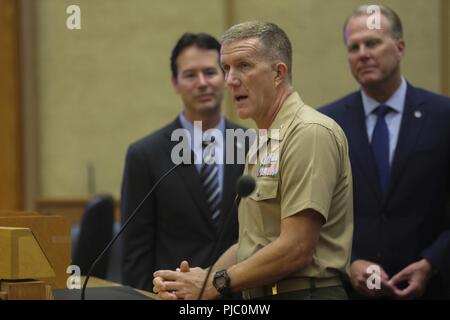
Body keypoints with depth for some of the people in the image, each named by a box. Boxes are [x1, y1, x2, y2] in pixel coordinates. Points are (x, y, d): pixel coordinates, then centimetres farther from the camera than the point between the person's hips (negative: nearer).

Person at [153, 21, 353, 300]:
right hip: (260, 297, 8)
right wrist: (203, 280, 1)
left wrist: (217, 282, -11)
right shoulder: (263, 144, 16)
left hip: (305, 291, -8)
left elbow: (296, 250, -19)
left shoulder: (310, 133, -13)